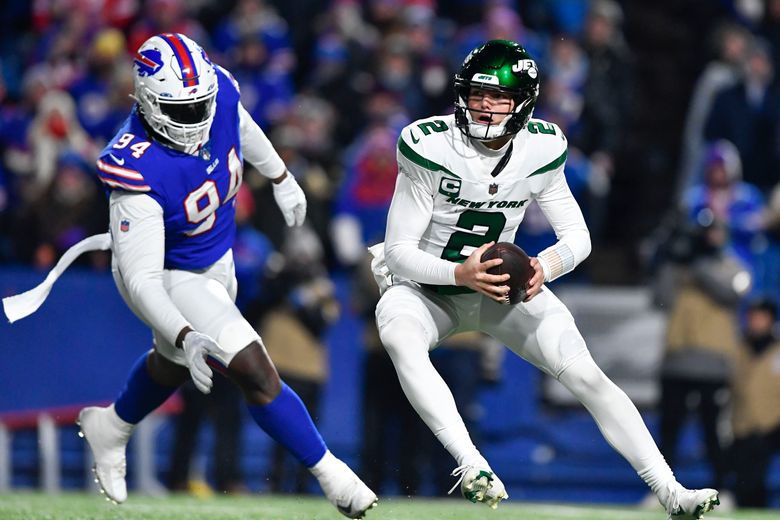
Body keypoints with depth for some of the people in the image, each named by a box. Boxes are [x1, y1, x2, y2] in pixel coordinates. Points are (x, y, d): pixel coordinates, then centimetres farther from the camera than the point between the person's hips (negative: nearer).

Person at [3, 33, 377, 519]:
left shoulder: (219, 89, -22)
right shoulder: (138, 169, -40)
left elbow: (242, 129, 6)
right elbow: (141, 279, -38)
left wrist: (281, 177, 22)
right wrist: (188, 338, -51)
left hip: (218, 258, 8)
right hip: (170, 278, -8)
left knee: (173, 364, 30)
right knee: (255, 372, -14)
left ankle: (111, 427, 58)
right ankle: (331, 473, 4)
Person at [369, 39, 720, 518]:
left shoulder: (540, 149, -11)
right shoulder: (430, 146, -22)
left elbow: (578, 236, -2)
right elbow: (399, 251, -20)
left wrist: (545, 267, -25)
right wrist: (460, 273, -37)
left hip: (502, 284, 3)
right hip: (425, 286, -3)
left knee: (585, 375, -13)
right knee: (400, 339, -38)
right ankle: (471, 467, -42)